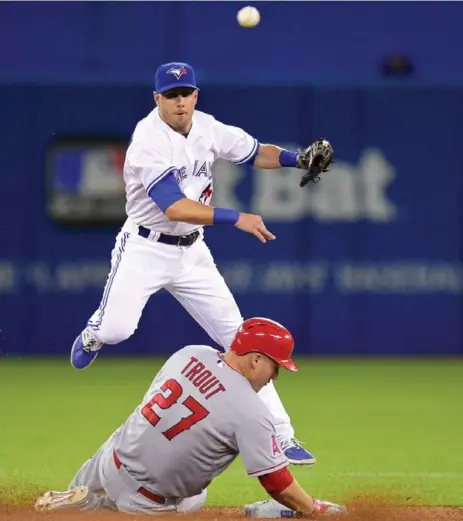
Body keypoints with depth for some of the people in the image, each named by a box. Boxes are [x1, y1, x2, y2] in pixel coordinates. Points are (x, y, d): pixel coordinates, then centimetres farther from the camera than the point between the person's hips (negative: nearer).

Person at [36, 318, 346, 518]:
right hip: (145, 499, -8)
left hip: (115, 457, 8)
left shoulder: (192, 354, -3)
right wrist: (316, 510, -3)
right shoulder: (251, 413, -21)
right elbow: (277, 482, -18)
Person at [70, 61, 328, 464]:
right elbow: (174, 208, -31)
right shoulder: (149, 140, -21)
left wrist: (297, 159, -7)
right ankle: (92, 335, 22)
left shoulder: (207, 128, 0)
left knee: (239, 339, -2)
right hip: (145, 250, -5)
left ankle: (280, 434, 1)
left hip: (191, 253, 5)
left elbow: (255, 153, 12)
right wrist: (236, 219, -35)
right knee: (114, 330, -20)